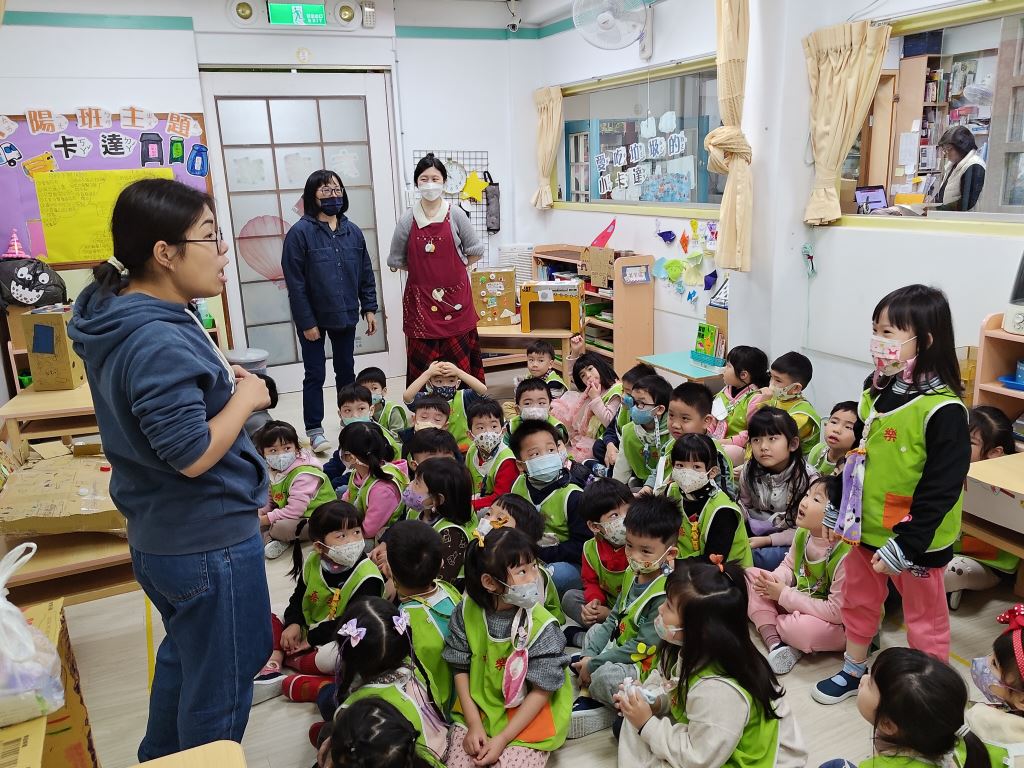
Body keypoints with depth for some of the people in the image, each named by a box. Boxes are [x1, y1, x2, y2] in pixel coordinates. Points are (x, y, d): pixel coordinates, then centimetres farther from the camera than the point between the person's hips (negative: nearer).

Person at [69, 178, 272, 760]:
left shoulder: (119, 314, 4)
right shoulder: (159, 343, -29)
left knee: (185, 656, 31)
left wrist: (220, 379, 2)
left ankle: (161, 758, 52)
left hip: (159, 536, 11)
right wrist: (245, 398, -15)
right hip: (211, 543, -11)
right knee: (221, 689, 10)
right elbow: (192, 454, -28)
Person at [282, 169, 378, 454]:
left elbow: (366, 274, 9)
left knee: (346, 370, 15)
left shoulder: (353, 232, 2)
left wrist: (369, 308, 4)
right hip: (313, 318, -4)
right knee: (315, 375, 5)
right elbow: (295, 283, -12)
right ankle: (315, 431, 16)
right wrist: (306, 322, -14)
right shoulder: (300, 232, -11)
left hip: (346, 315, 4)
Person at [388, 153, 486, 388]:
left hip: (455, 295, 0)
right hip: (421, 297, 1)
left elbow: (476, 252, 7)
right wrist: (422, 269, 5)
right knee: (422, 359, 2)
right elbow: (396, 260, 10)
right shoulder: (408, 219, 1)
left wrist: (454, 267, 3)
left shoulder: (456, 215, -1)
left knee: (460, 355, 2)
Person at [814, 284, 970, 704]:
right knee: (858, 602, 23)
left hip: (915, 540, -8)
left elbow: (941, 488, -23)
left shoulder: (942, 409, -22)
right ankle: (853, 672, 44)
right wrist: (839, 512, 14)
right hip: (868, 529, 8)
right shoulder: (876, 393, 2)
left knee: (925, 618, 12)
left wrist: (906, 546, -22)